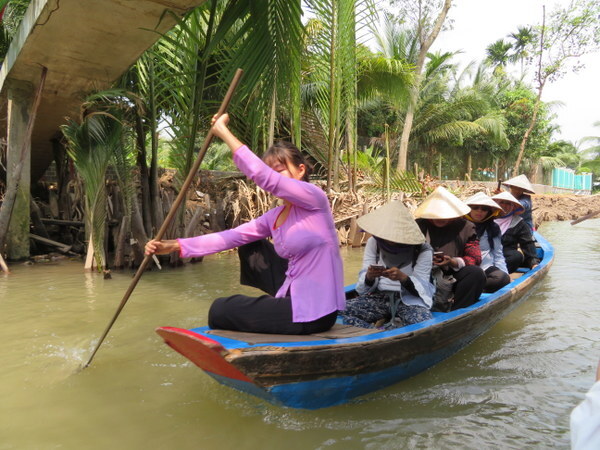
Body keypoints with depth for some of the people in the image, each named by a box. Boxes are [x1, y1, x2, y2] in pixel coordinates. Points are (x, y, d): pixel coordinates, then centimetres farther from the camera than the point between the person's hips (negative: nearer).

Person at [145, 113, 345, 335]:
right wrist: (175, 246, -7)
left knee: (219, 310, 0)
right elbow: (231, 237, 1)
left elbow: (261, 176, -26)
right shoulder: (275, 216, 9)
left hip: (314, 313, -8)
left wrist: (223, 131, -19)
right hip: (295, 295, 8)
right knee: (250, 248, 18)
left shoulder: (313, 196, -12)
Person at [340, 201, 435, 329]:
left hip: (410, 299, -1)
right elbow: (364, 286, -2)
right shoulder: (373, 243, -1)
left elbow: (421, 289, -11)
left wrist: (403, 277, -32)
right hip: (379, 297, 2)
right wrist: (369, 277, -27)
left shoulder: (423, 250, -8)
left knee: (423, 321, -36)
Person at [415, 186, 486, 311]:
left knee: (476, 273, -28)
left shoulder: (465, 227, 7)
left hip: (454, 275, 1)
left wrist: (453, 262, -20)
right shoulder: (419, 226, 9)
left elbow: (475, 258, 0)